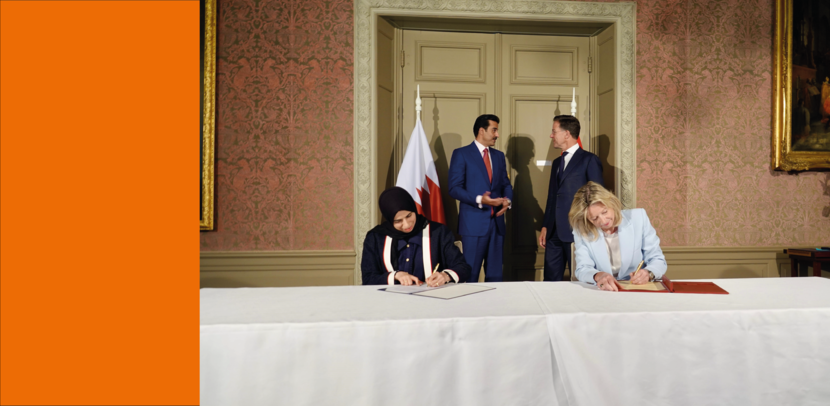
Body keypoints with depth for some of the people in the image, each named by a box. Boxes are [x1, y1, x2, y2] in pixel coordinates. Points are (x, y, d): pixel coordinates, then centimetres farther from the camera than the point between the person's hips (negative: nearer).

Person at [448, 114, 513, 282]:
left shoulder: (499, 155, 16)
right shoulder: (461, 154, -3)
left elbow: (505, 184, 18)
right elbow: (454, 188, -9)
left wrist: (507, 199, -4)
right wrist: (479, 200, -22)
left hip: (497, 222, 6)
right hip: (474, 223, -6)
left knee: (495, 275, 11)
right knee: (470, 275, -1)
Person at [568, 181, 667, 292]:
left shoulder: (638, 217, -3)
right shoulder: (581, 232, -4)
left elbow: (658, 260, 1)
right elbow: (583, 269, -10)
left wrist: (649, 273, -21)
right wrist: (598, 276, -32)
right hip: (602, 291, -1)